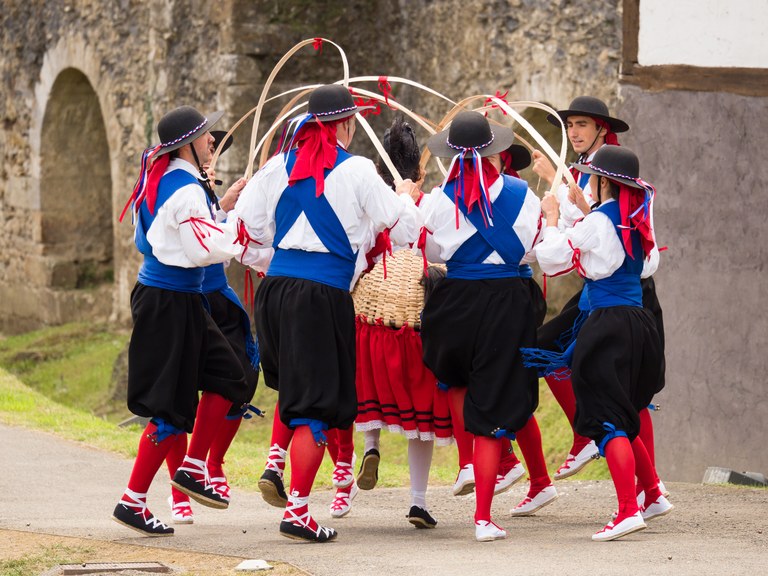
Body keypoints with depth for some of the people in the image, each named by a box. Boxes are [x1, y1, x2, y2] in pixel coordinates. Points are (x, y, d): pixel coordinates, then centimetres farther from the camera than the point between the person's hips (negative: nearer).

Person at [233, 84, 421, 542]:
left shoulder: (280, 166, 9)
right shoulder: (357, 171, -4)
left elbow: (248, 226, 12)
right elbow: (402, 229, 1)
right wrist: (406, 197, 22)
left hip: (276, 286, 5)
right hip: (324, 294, -5)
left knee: (292, 385, 27)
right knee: (316, 402, -3)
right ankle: (297, 510, -8)